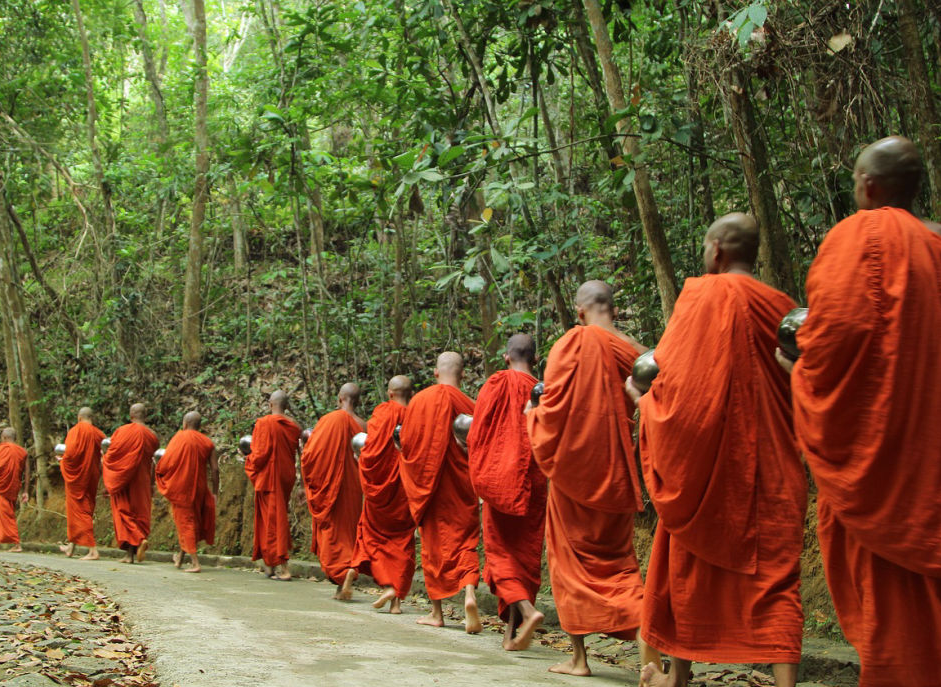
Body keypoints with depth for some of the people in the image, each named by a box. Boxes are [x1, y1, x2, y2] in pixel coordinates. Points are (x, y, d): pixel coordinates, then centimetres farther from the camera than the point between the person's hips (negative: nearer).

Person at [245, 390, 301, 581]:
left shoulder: (264, 423, -12)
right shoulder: (293, 427, 6)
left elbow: (260, 452, -15)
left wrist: (251, 463, 4)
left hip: (269, 477, -6)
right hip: (286, 477, 6)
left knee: (272, 520, -4)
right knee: (278, 517, 15)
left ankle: (281, 567, -11)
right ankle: (270, 565, 19)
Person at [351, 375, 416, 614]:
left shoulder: (384, 412, -9)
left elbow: (372, 447, -12)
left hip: (383, 485, -2)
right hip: (408, 488, 3)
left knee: (374, 536, 12)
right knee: (403, 540, 8)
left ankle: (386, 585, -6)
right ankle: (397, 598, 4)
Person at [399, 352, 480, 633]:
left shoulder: (419, 401, -3)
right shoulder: (468, 405, -6)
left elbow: (406, 443, 1)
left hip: (427, 482, 1)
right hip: (461, 488, -1)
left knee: (432, 543, 9)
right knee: (464, 539, 4)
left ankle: (436, 612, 13)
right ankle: (470, 591, -23)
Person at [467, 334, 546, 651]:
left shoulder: (497, 384, -4)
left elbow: (477, 431, -3)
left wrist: (479, 474, 9)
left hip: (499, 481, -3)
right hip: (533, 483, 3)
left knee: (500, 549, 4)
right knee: (525, 552, 8)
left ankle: (526, 609, -21)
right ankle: (513, 630, 8)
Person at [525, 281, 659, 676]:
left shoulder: (573, 344, -11)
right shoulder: (633, 352, 1)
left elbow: (552, 408, -13)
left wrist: (532, 415, 7)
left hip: (575, 467, -4)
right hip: (617, 472, 4)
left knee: (571, 558, 9)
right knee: (617, 557, 14)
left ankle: (579, 657, 12)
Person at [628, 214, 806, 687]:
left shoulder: (705, 297, -9)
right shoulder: (781, 308, 6)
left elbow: (672, 377, -13)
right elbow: (799, 389, 14)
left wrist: (642, 396, 6)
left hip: (707, 460, -3)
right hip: (772, 466, 4)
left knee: (690, 565, 12)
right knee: (774, 569, 1)